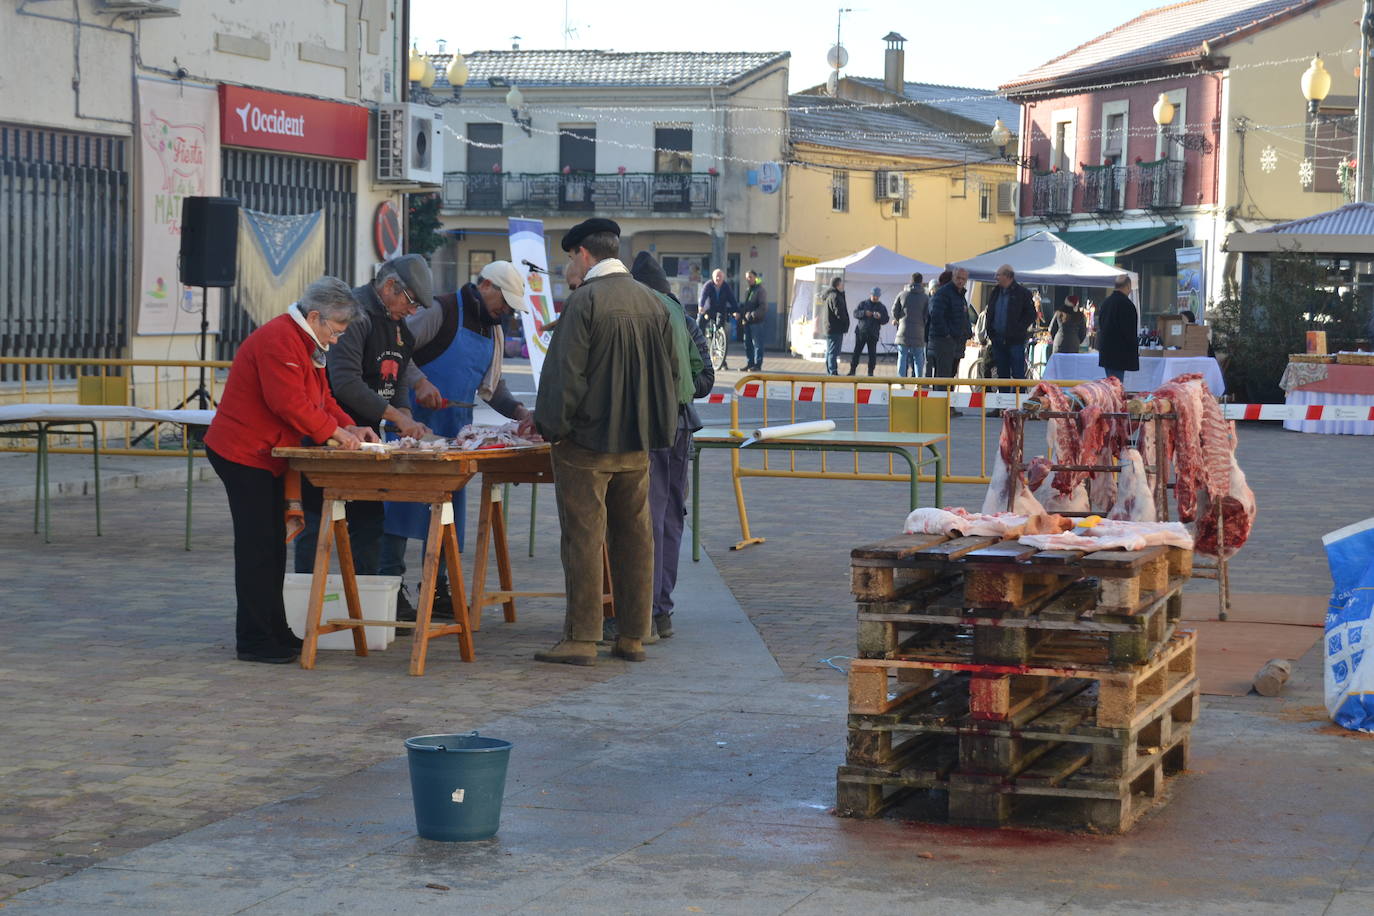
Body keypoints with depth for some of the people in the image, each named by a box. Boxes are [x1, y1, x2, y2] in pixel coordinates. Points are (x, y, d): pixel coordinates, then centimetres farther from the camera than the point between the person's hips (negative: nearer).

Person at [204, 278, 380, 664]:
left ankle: (274, 631, 22)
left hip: (267, 458, 11)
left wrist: (350, 428, 1)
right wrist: (334, 431, -19)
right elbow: (289, 402, -26)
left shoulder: (305, 343, 16)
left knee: (272, 545, 14)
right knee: (257, 546, -9)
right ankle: (253, 640, -5)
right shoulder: (278, 341, -20)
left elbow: (321, 397, 17)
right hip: (243, 454, -11)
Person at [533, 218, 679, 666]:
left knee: (583, 538, -2)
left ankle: (581, 638, -1)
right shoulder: (652, 302, 7)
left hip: (587, 440, -6)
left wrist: (552, 427, -6)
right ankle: (633, 636, 15)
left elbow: (566, 372, -16)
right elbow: (670, 372, 13)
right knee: (634, 537, 11)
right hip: (637, 443, 6)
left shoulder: (584, 300, -13)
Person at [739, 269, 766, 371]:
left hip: (756, 321, -8)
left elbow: (763, 307, -14)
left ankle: (757, 365, -3)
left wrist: (752, 315, -22)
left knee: (757, 344, -5)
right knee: (748, 344, 10)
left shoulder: (760, 290, -7)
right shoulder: (747, 290, 18)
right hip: (747, 321, 8)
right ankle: (749, 364, 16)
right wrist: (742, 314, 9)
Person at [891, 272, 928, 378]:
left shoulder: (902, 294, 3)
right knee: (918, 358, 6)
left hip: (904, 331, 0)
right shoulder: (925, 297, 1)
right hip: (919, 333, 0)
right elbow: (927, 315, -2)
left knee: (902, 357, 4)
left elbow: (894, 311, 4)